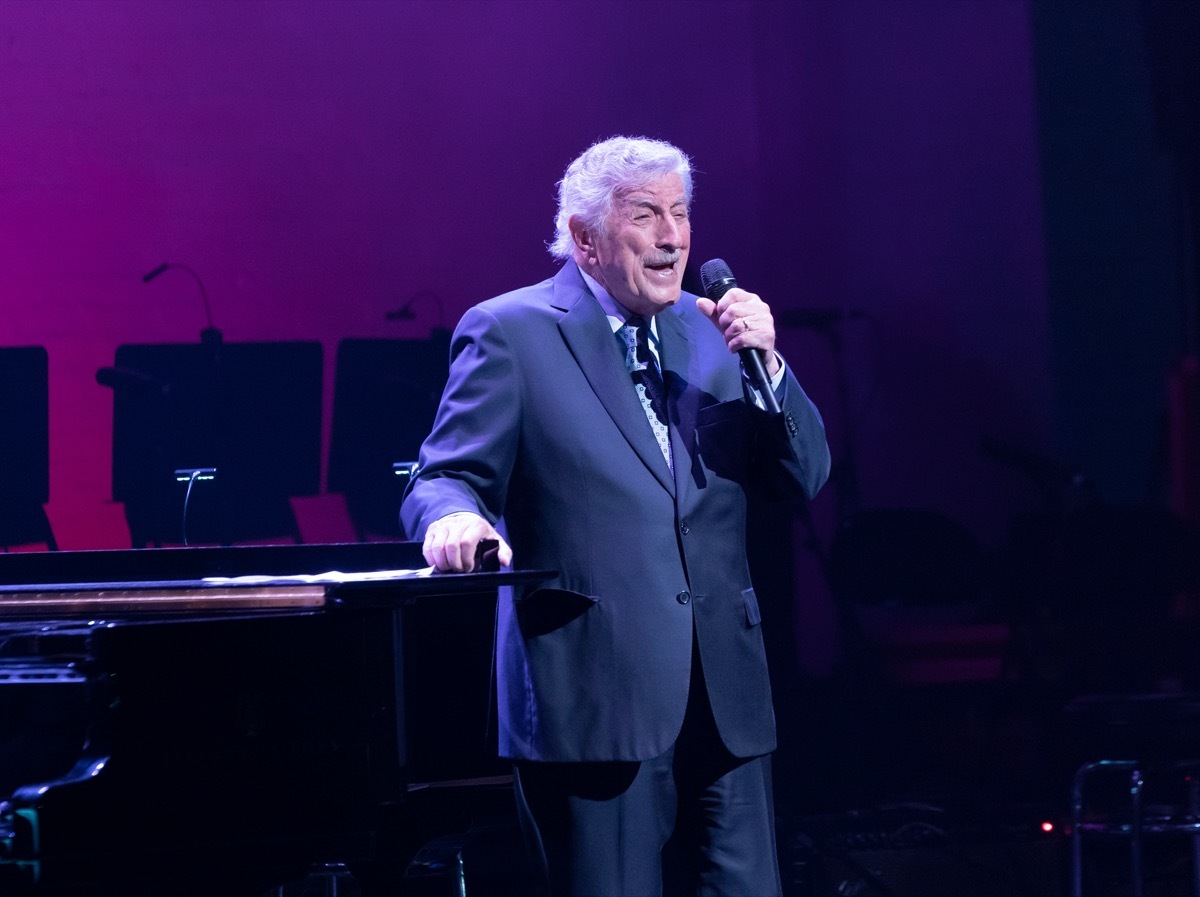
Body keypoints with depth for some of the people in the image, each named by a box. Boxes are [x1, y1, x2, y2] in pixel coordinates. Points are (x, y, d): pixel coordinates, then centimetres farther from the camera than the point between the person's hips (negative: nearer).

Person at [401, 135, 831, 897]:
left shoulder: (712, 329, 15)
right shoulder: (511, 333, 0)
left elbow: (806, 475, 11)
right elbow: (448, 475, -5)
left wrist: (764, 363, -5)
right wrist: (455, 518, -29)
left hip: (725, 701, 5)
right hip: (593, 702, -5)